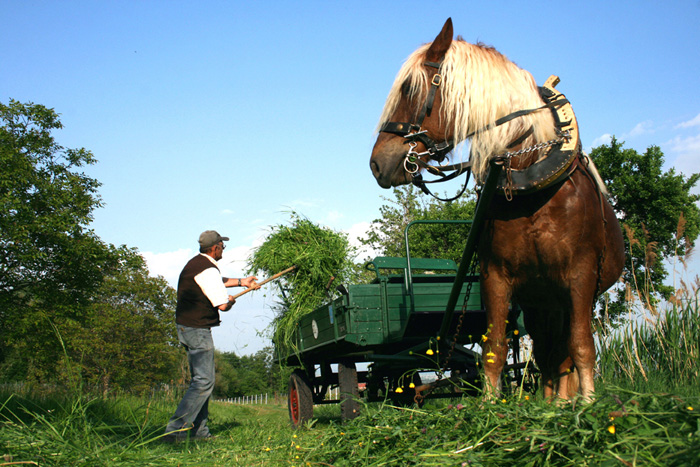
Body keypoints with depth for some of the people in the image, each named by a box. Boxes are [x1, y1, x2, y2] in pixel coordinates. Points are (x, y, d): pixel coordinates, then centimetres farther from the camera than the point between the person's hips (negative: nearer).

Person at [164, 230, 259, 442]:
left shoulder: (196, 263, 14)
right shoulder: (207, 270, -18)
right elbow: (222, 305, -19)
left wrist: (241, 282, 31)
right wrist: (230, 300, 3)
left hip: (186, 327, 11)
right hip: (197, 329, -11)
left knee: (201, 379, 15)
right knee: (204, 381, -9)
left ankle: (199, 431, 18)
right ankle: (176, 430, -11)